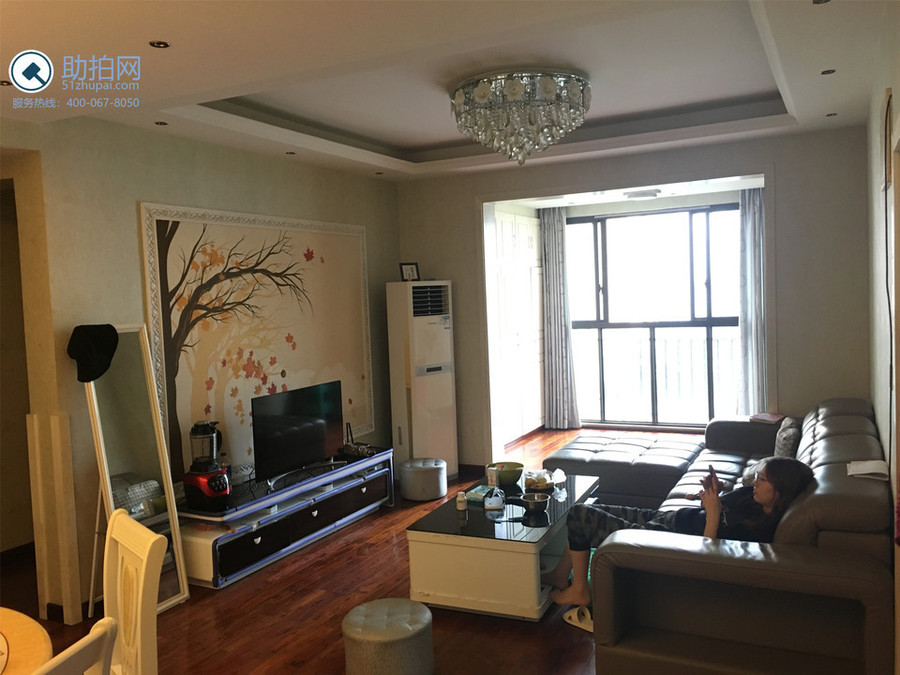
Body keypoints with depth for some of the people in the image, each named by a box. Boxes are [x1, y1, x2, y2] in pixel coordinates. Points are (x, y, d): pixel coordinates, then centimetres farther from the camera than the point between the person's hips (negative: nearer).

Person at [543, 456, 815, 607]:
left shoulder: (760, 530, -26)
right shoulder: (754, 496, -2)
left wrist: (713, 512, -30)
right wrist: (712, 490, -8)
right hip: (665, 518, 10)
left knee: (579, 515, -6)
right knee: (589, 509, 15)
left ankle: (578, 591, 14)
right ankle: (561, 575, 31)